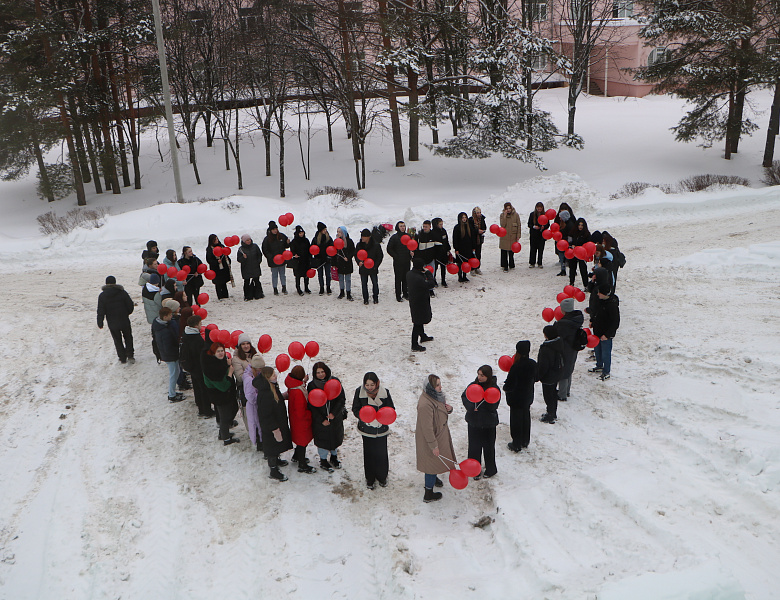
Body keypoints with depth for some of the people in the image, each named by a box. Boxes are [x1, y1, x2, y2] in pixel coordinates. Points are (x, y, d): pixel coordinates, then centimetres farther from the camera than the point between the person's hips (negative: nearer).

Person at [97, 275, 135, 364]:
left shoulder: (102, 296, -8)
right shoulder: (122, 293, -8)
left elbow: (101, 311, -7)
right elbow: (130, 305, -5)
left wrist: (100, 323, 2)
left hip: (112, 324, 0)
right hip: (124, 321, 0)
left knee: (117, 341, 14)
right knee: (128, 338, 18)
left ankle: (122, 358, 17)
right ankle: (130, 355, 11)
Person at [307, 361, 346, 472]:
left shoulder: (335, 381, -8)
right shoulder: (312, 385, -10)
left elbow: (342, 399, -6)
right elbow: (312, 406, -8)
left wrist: (334, 413, -16)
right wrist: (322, 420, -13)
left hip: (335, 417, 2)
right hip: (320, 420, -2)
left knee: (335, 437, 18)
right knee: (322, 439, 8)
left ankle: (334, 457, 42)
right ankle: (323, 461, 30)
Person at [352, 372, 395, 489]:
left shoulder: (384, 392, -10)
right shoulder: (359, 392, -10)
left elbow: (391, 409, 1)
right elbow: (355, 409, -2)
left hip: (381, 429, 0)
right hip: (366, 429, 0)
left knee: (382, 453, 8)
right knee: (369, 454, 9)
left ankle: (382, 477, 32)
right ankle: (369, 479, 29)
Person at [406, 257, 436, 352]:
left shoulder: (409, 274, -4)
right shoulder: (418, 278, -32)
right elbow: (431, 284, -25)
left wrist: (424, 273, 3)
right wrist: (428, 273, -14)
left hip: (413, 301, 9)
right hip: (420, 304, -9)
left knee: (420, 321, 28)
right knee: (418, 323, 1)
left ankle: (423, 336, 50)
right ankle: (414, 346, 10)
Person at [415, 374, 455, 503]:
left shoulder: (436, 396, -5)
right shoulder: (425, 404, -34)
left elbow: (440, 410, 14)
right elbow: (427, 428, -30)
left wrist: (448, 409, -10)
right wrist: (434, 446, -24)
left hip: (440, 434, 9)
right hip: (430, 439, -9)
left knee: (435, 462, 29)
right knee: (433, 462, 6)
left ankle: (433, 478, 55)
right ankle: (428, 495, 22)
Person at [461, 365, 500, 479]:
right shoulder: (473, 385, -5)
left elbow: (493, 407, -18)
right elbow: (464, 397, 3)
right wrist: (471, 407, -14)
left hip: (488, 424, -3)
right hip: (473, 422, 3)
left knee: (488, 446, 11)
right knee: (474, 446, 11)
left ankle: (490, 470, 32)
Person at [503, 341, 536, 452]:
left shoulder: (516, 367, -28)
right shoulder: (533, 364, -9)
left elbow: (509, 385, -23)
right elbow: (535, 378, 7)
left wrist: (505, 388, -2)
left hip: (516, 399, -6)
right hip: (528, 397, 6)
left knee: (516, 420, 9)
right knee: (526, 418, 22)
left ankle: (516, 445, 20)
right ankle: (525, 442, 37)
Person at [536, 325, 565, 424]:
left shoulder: (546, 349, -30)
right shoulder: (559, 343, -4)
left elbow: (542, 366, -23)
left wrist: (537, 377, -10)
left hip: (548, 378, -9)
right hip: (556, 375, 9)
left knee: (548, 396, 6)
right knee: (553, 394, 22)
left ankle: (550, 417, 18)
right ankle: (553, 414, 37)